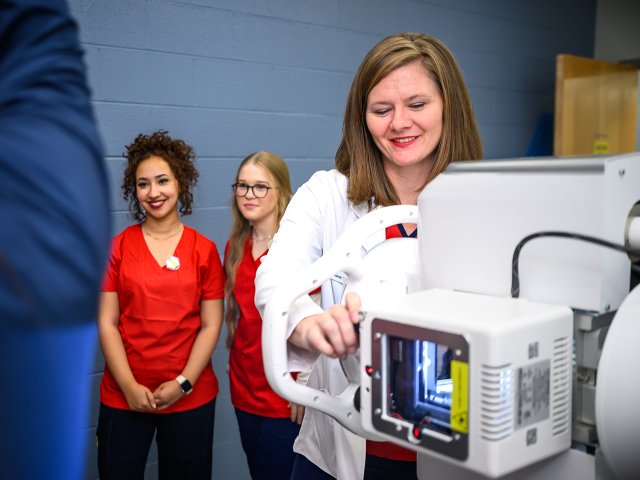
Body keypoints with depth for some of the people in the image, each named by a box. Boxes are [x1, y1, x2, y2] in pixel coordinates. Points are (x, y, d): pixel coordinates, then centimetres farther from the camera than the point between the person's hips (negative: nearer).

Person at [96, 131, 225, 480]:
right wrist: (130, 386, -9)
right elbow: (106, 323, -2)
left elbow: (210, 326, -1)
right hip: (124, 397, 0)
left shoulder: (204, 250, 1)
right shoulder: (118, 247, 2)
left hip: (191, 397, 0)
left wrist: (183, 382, -10)